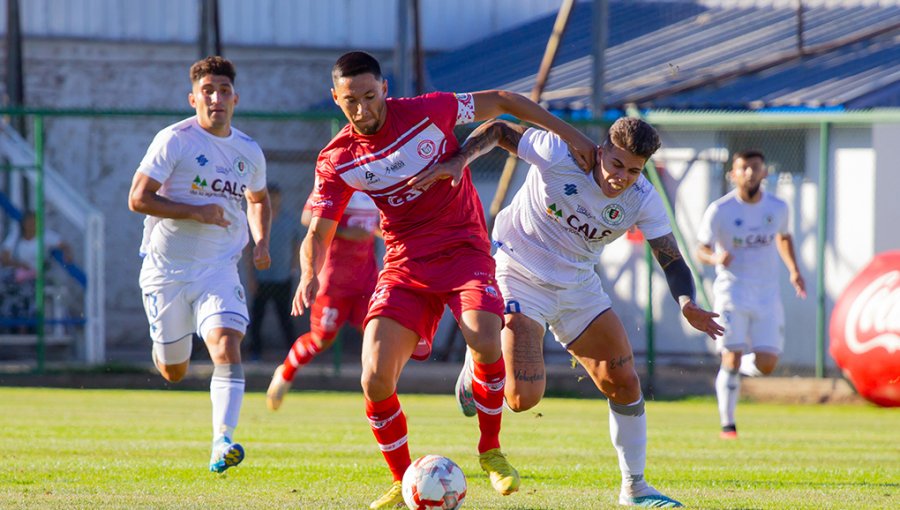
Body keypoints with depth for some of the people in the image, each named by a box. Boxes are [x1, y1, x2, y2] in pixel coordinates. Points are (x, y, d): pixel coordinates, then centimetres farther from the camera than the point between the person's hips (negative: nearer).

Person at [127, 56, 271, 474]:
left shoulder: (249, 152, 6)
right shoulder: (174, 141, -9)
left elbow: (258, 199, 27)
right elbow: (138, 198, -14)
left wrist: (261, 240, 8)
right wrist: (196, 212, -23)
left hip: (219, 268, 2)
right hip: (166, 267, -2)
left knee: (227, 347, -23)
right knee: (174, 373, 10)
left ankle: (223, 442, -27)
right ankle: (162, 350, 49)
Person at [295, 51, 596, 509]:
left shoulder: (427, 111, -10)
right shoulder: (336, 161, -3)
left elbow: (502, 101, 4)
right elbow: (318, 234, -2)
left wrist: (567, 133, 4)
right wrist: (310, 275, -24)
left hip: (463, 251, -2)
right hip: (405, 265, 2)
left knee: (485, 342, -30)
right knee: (375, 380, -14)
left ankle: (491, 450, -5)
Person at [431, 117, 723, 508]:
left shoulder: (643, 200, -13)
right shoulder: (558, 154, -24)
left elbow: (672, 261, -9)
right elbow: (498, 130, -13)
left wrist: (686, 303, -29)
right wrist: (458, 161, -30)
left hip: (578, 283, 5)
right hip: (519, 274, -4)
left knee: (624, 383, -1)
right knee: (523, 398, -17)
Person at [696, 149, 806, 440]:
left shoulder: (777, 208, 4)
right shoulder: (720, 211, -9)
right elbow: (701, 250, -7)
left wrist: (793, 270, 10)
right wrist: (716, 258, -30)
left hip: (767, 293, 3)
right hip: (732, 291, -3)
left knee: (766, 365, -5)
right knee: (732, 357, -11)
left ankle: (738, 366, 30)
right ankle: (727, 425, 1)